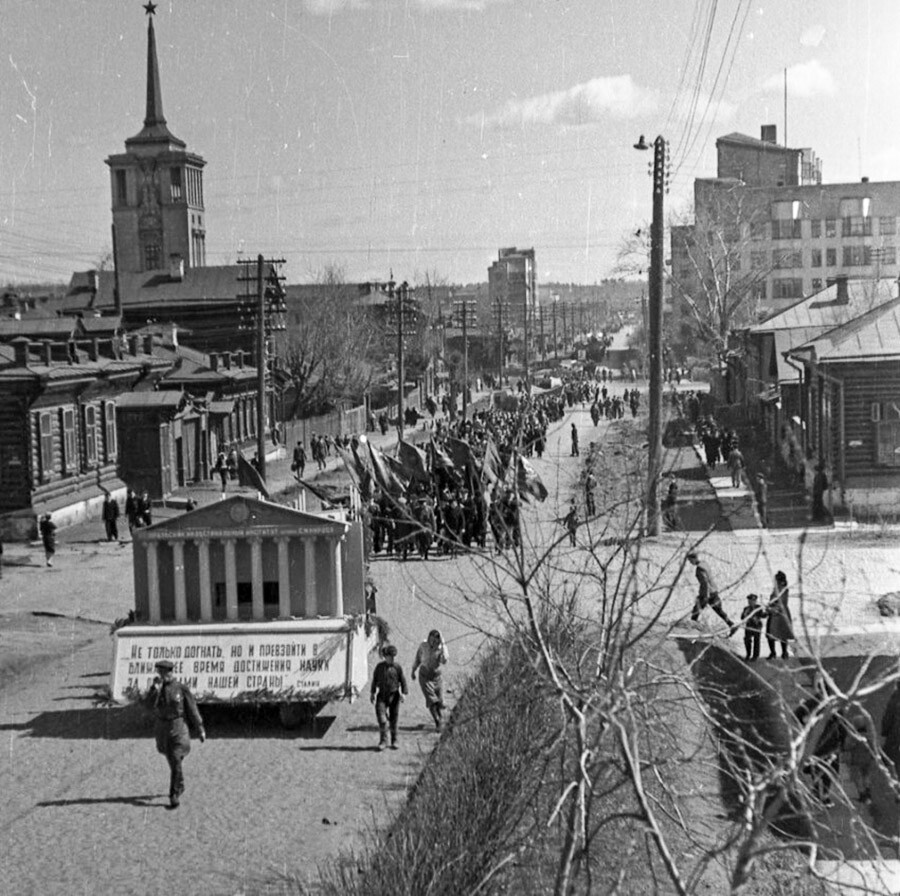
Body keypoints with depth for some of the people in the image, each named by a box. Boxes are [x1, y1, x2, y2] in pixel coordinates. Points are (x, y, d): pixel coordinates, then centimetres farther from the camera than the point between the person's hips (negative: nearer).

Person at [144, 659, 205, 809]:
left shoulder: (182, 688, -6)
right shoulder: (156, 689, 3)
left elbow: (193, 709, -1)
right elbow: (149, 705, -14)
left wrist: (200, 729, 2)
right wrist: (156, 688, -24)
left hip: (179, 728, -4)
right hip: (163, 729, 4)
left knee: (176, 762, -12)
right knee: (172, 761, 18)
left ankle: (174, 795, -7)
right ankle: (180, 786, 40)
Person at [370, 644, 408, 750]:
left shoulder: (397, 667, -2)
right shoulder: (379, 667, 2)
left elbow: (403, 680, 1)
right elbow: (374, 679, 12)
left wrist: (403, 693, -7)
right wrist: (373, 693, 13)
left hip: (394, 696, -1)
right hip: (382, 695, 1)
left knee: (394, 719, 5)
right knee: (381, 718, -10)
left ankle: (394, 741, 17)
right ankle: (383, 741, -3)